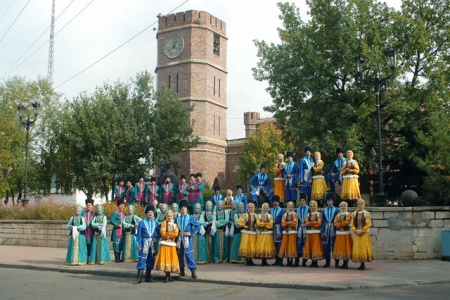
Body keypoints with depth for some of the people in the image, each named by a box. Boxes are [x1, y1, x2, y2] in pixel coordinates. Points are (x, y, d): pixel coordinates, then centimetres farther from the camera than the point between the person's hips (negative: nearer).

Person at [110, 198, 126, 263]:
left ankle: (119, 258, 18)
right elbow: (111, 220, -17)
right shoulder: (115, 213, -9)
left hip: (121, 231, 7)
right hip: (116, 231, -7)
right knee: (116, 244, -6)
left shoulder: (123, 213, 14)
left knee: (120, 245, 10)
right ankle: (116, 258, -2)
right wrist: (118, 225, -16)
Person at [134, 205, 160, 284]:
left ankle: (148, 277, 20)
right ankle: (139, 278, -4)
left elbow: (159, 233, 14)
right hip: (144, 244, -4)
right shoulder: (141, 223, -2)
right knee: (142, 260, -7)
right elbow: (138, 235, -4)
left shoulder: (155, 223, 7)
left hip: (153, 244, 4)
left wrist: (156, 238, -6)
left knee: (151, 260, 10)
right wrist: (139, 245, -10)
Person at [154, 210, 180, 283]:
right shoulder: (164, 223, 0)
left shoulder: (175, 224, 13)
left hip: (172, 244, 4)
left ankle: (168, 276, 13)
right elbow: (163, 234, -10)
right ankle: (167, 276, 0)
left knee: (172, 258, 4)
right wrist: (172, 233, -5)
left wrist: (168, 234, -11)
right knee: (166, 258, -6)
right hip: (165, 244, -4)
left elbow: (176, 234, -2)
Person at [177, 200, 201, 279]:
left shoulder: (190, 218, -1)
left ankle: (193, 271, -7)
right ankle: (182, 270, 19)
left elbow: (198, 226, -3)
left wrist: (191, 233, -10)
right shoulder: (178, 218, 9)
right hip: (179, 239, 4)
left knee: (189, 254, -9)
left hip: (187, 239, -4)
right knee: (180, 254, 8)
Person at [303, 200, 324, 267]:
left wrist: (310, 223, -6)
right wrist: (314, 222, -11)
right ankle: (312, 262, 10)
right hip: (309, 233, 4)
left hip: (316, 233, -4)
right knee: (310, 246, 3)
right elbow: (306, 223, 0)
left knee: (316, 246, -5)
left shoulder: (319, 214, 1)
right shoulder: (308, 215, 13)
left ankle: (316, 262, -1)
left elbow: (319, 223, -9)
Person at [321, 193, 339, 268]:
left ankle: (336, 263, 6)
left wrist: (337, 231, -9)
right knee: (326, 247, 5)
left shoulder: (336, 210, 0)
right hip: (326, 231, 3)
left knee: (335, 247, 0)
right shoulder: (324, 211, 9)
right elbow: (322, 222, 7)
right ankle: (327, 262, 14)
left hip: (334, 231, -3)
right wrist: (322, 232, 0)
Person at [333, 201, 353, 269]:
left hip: (346, 233, -5)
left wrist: (339, 224, -10)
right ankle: (344, 263, 15)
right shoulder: (337, 215, 12)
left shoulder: (348, 214, -1)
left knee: (346, 248, -4)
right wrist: (342, 224, -16)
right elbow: (335, 223, 0)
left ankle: (346, 264, 1)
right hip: (339, 233, 5)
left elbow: (346, 222, -15)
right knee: (340, 248, 6)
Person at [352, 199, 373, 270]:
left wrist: (362, 231, -13)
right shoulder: (354, 213, 10)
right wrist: (356, 231, -5)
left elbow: (368, 224, -8)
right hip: (357, 234, 4)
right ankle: (361, 264, 9)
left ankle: (364, 264, -4)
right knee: (357, 248, 3)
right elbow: (353, 224, 9)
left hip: (364, 233, -4)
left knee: (364, 248, -7)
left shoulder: (366, 213, -2)